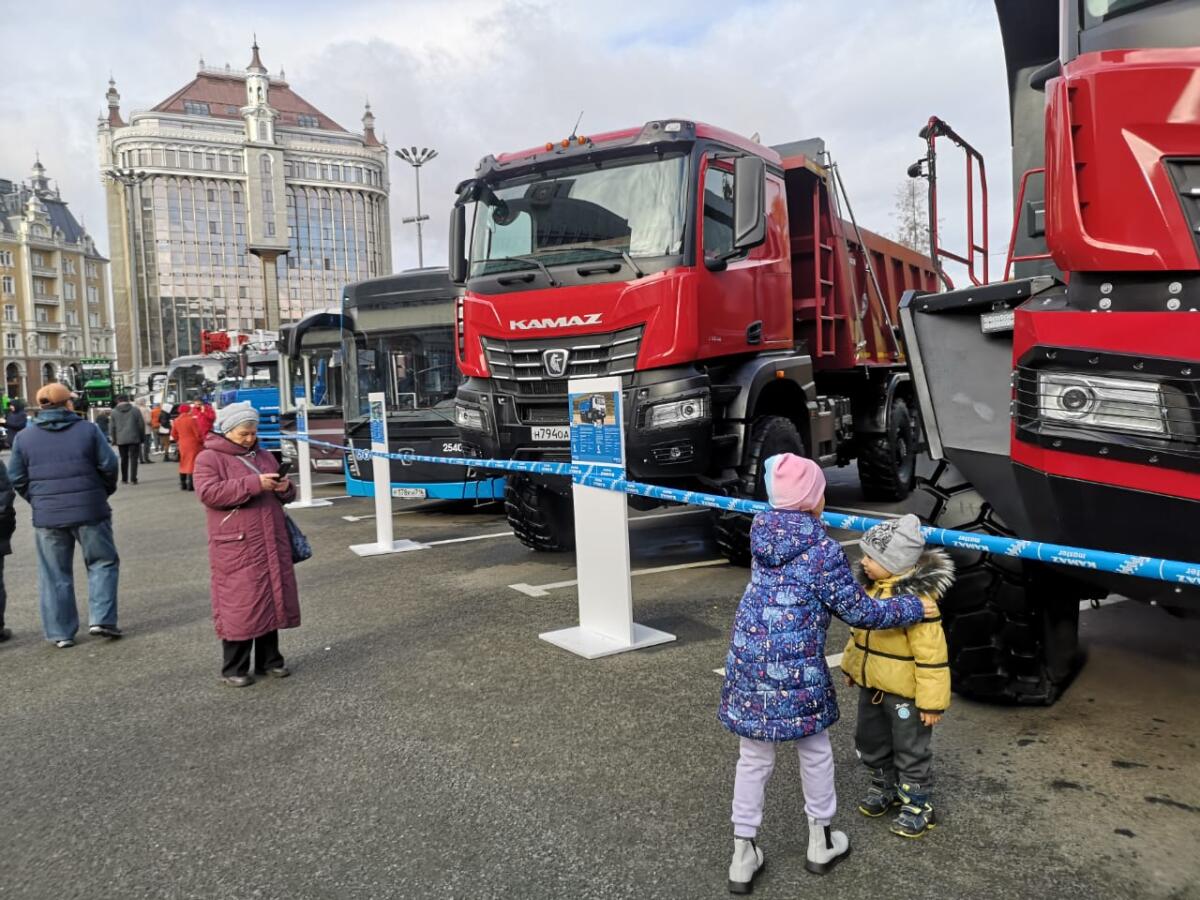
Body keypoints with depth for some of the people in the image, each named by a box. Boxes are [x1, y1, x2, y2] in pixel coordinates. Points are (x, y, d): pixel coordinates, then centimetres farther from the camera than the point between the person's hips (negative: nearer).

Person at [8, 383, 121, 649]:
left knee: (54, 576, 10)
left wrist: (38, 501, 18)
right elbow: (109, 465, -6)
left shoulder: (24, 437, 4)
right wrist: (105, 492, 11)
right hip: (89, 511, -2)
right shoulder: (87, 429, -3)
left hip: (47, 517, 2)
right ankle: (101, 619, 2)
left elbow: (17, 478, 5)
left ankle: (60, 632, 13)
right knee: (102, 563, 12)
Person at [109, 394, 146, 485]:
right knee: (133, 458, -1)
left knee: (124, 459, 11)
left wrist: (114, 439, 13)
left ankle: (124, 479, 16)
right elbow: (141, 424, 1)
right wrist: (142, 437, 10)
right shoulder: (135, 410, 1)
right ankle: (133, 479, -7)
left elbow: (112, 427, 4)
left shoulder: (114, 412, 4)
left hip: (121, 439, 2)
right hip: (134, 438, -1)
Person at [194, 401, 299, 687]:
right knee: (239, 605, -3)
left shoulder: (263, 456, 17)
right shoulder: (209, 458, -3)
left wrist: (285, 488, -1)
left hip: (272, 543, 6)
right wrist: (253, 484, -23)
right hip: (236, 548, -6)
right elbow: (208, 493, -18)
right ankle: (234, 668, 9)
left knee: (272, 599, 10)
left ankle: (269, 659, 23)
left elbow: (281, 494, 25)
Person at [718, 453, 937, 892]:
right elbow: (859, 611, -7)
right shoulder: (823, 551, -15)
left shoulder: (761, 535, 3)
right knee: (814, 752, 20)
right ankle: (821, 843, 38)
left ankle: (743, 856, 23)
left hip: (747, 662, 5)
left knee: (753, 759, 16)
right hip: (796, 671, -5)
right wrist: (914, 608, 6)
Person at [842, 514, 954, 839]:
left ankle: (916, 804, 29)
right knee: (871, 742, 23)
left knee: (911, 750, 11)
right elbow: (859, 630, 13)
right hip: (872, 685, 8)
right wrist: (850, 665, 20)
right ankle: (884, 788, 45)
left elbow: (932, 655, -26)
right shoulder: (871, 588, -2)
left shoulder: (917, 599, -28)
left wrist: (932, 701, -23)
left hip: (905, 692, -8)